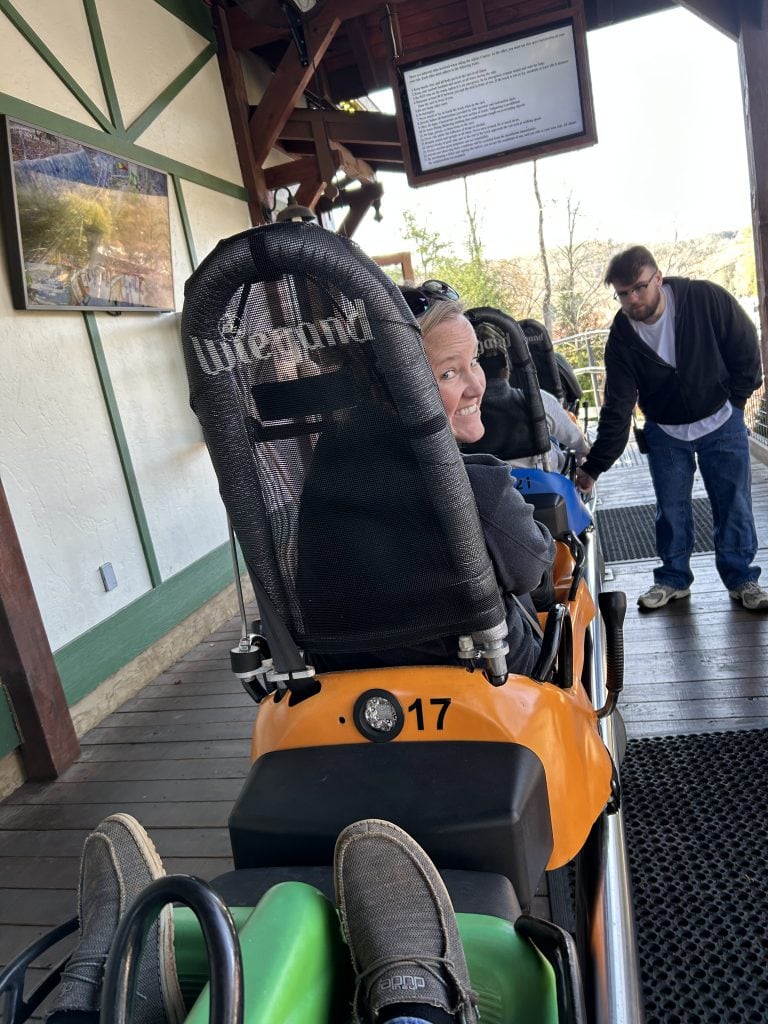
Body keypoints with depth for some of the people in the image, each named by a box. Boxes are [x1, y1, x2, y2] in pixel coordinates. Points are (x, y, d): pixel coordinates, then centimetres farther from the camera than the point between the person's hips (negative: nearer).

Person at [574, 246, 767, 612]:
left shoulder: (707, 299, -21)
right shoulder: (621, 337, -16)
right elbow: (616, 409, -16)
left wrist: (734, 401, -6)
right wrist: (594, 466, -20)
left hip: (721, 423, -1)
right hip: (665, 433, 1)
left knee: (734, 504, 5)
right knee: (671, 509, 8)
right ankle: (673, 578, 25)